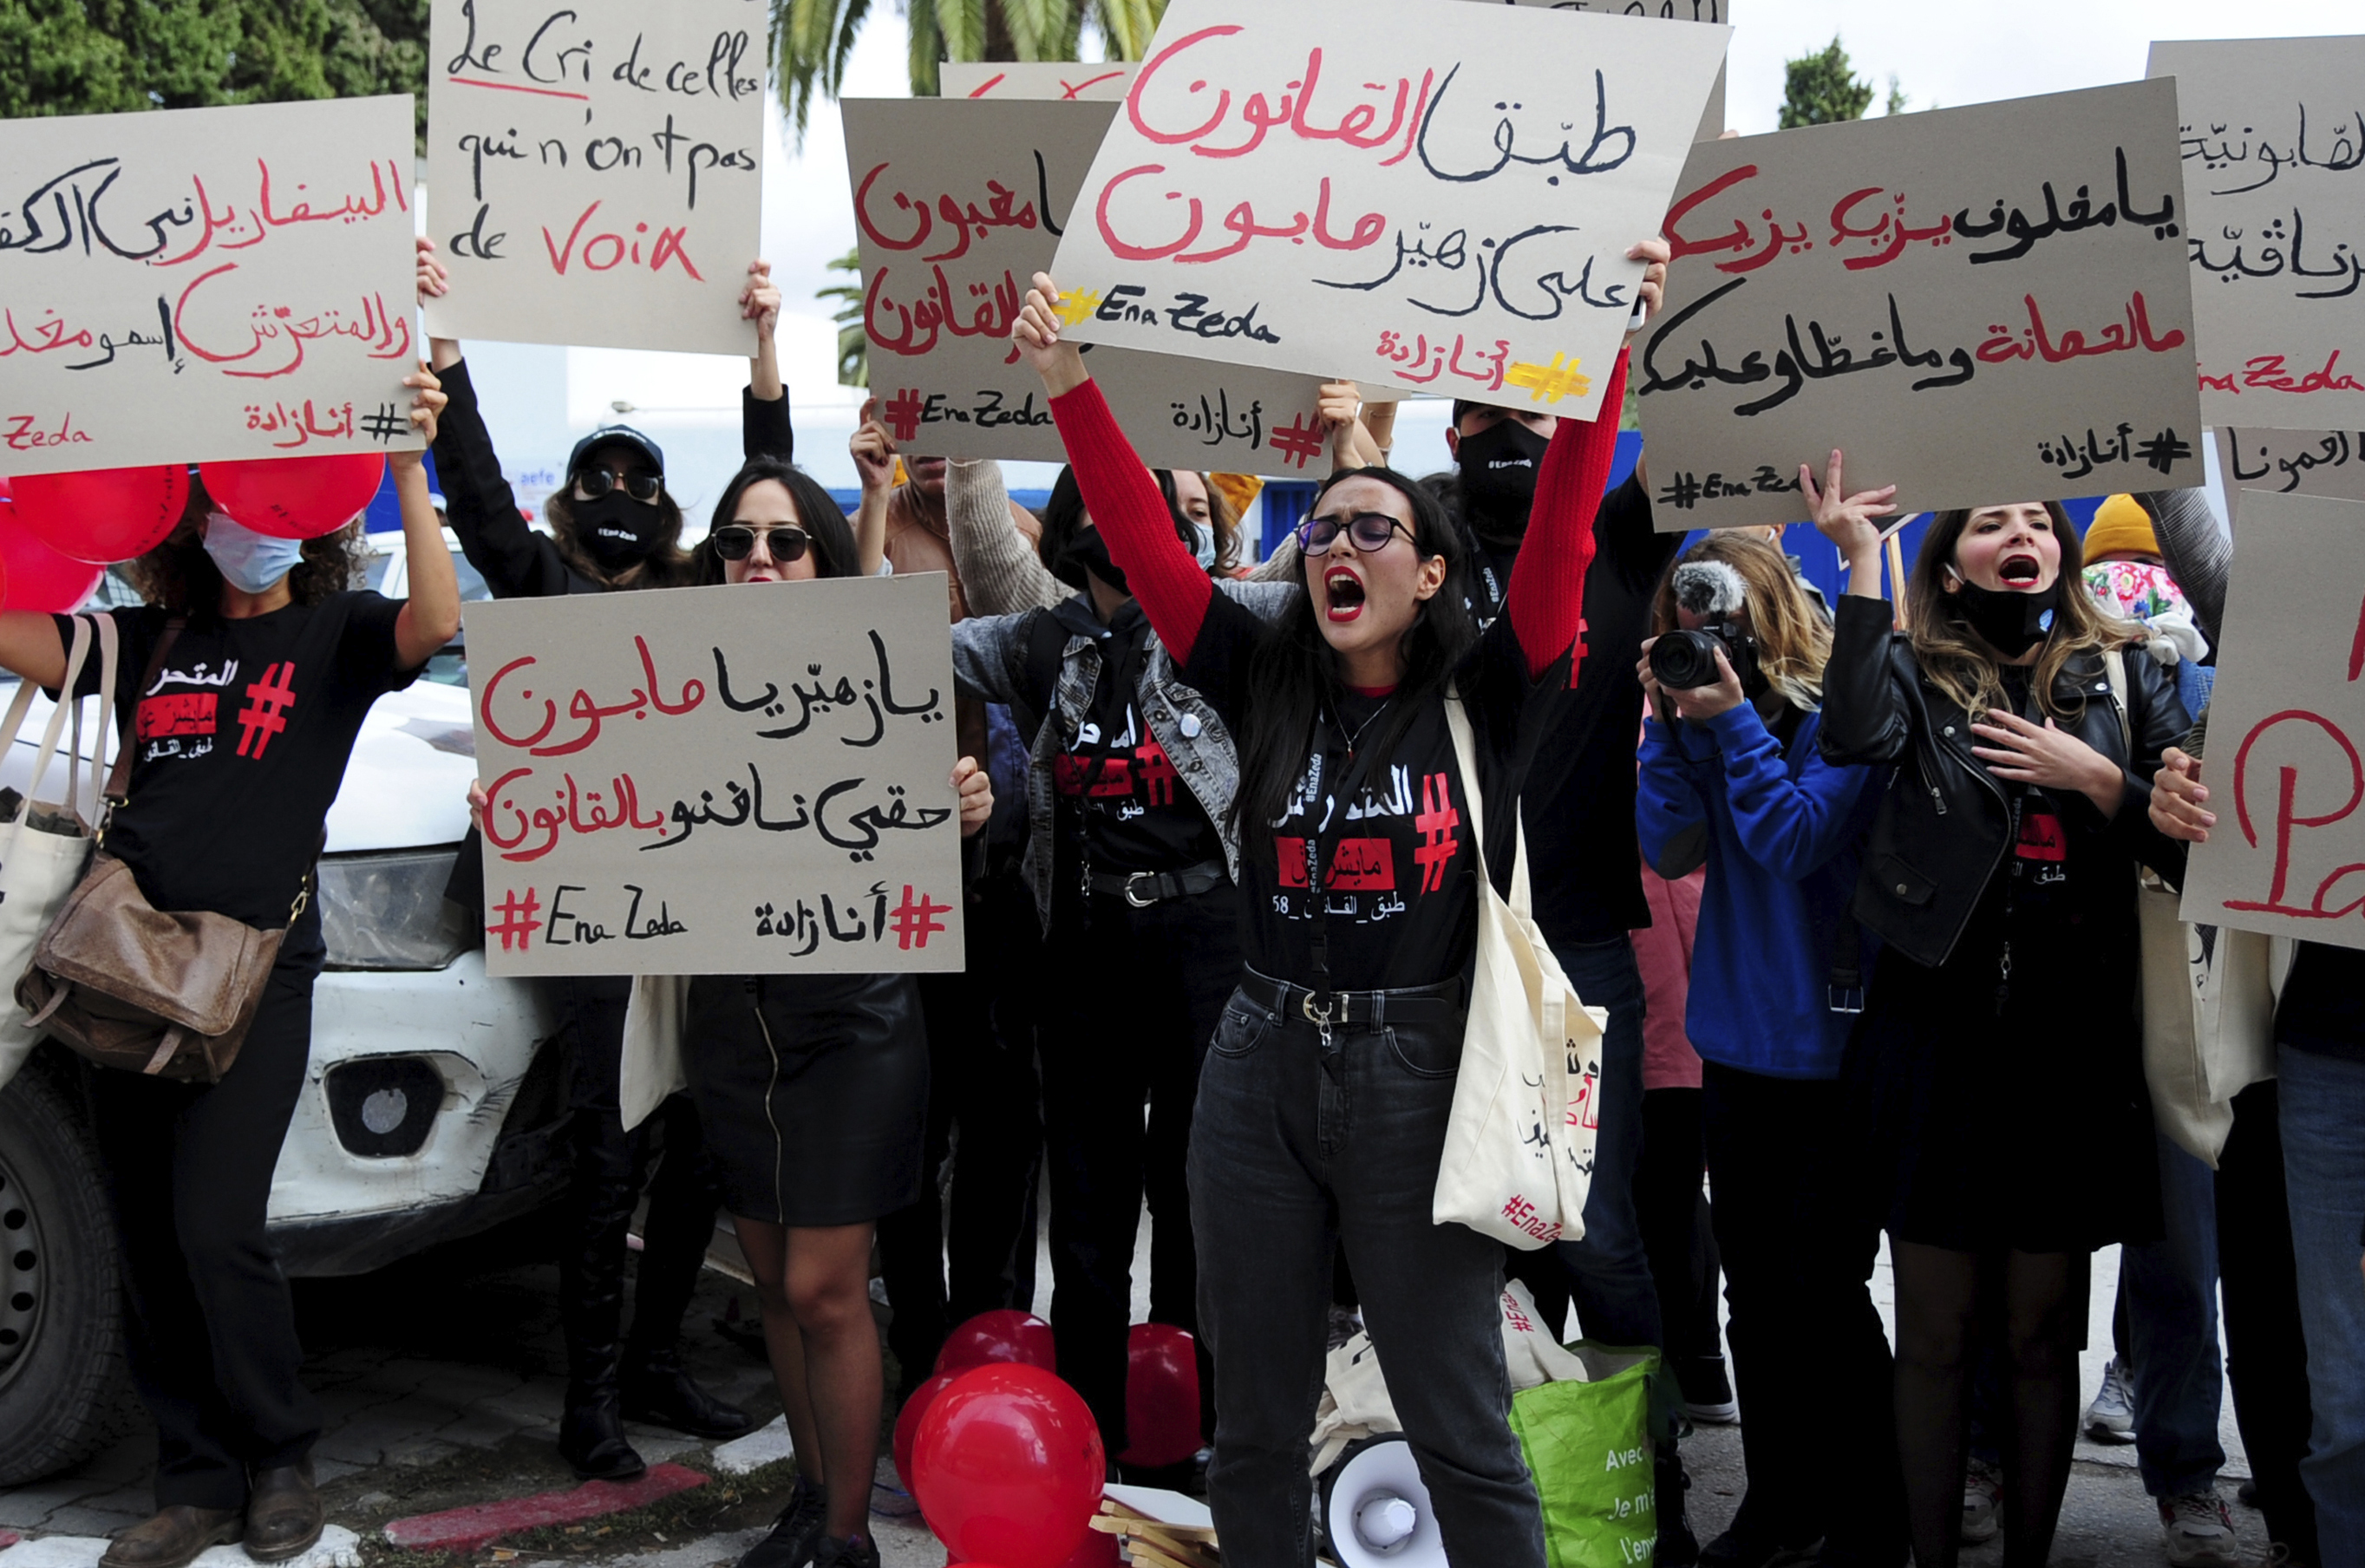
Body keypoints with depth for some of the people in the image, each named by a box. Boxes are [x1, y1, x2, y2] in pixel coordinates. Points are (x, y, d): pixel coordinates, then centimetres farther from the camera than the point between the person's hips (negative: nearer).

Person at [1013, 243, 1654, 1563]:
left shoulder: (1485, 703, -2)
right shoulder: (1270, 690, 5)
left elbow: (1564, 533, -12)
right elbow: (1144, 543, 0)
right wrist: (1070, 385, -7)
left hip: (1416, 1075, -3)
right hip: (1262, 1071, 3)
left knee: (1461, 1429, 5)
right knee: (1257, 1427, 14)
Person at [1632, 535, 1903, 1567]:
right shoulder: (1709, 717, 7)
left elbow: (1794, 841, -20)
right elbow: (1669, 849, 0)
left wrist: (1731, 720, -19)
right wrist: (1668, 722, -8)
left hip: (1830, 1049, -6)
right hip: (1736, 1046, 7)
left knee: (1825, 1293, 0)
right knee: (1754, 1290, 14)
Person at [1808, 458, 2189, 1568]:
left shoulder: (2125, 678, 10)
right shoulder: (1916, 673, 4)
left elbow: (2193, 843, 6)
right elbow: (1855, 738, -20)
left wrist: (2097, 779, -8)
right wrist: (1862, 560, -18)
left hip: (2073, 1044, 2)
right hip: (1937, 1037, -1)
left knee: (2043, 1337, 11)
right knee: (1934, 1333, 6)